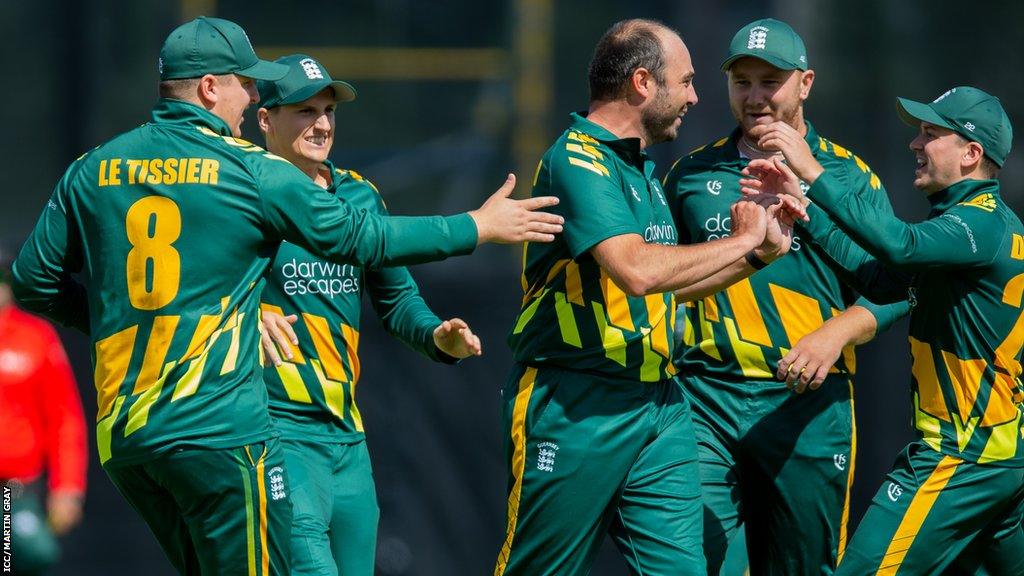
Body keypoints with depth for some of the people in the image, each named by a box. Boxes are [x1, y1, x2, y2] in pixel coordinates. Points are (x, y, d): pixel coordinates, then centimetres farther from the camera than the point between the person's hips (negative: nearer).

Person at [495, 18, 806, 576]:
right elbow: (636, 270, -26)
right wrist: (739, 241, -14)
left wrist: (762, 248, 17)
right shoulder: (577, 159, -13)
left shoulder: (642, 169, 17)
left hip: (658, 406, 8)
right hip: (574, 410, -8)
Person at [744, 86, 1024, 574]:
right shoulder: (973, 220, 17)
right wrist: (802, 203, 7)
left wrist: (814, 172, -32)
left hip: (963, 455, -11)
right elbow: (878, 278, 14)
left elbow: (900, 246, -34)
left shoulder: (983, 224, -15)